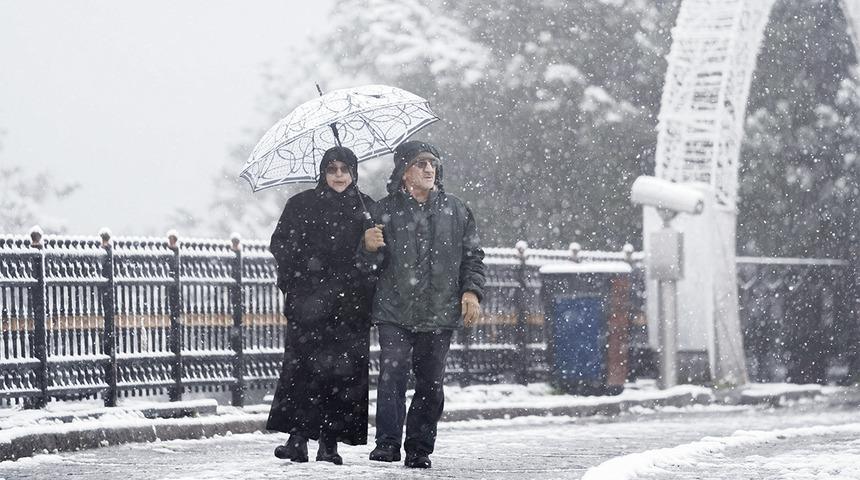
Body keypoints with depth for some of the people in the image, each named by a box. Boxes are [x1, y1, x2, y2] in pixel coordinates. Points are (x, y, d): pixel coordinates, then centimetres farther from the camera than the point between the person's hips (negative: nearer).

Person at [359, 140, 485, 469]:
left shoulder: (455, 211, 10)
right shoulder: (384, 211, 4)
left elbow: (472, 256, 14)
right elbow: (370, 265, 5)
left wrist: (471, 290, 0)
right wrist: (369, 247, -17)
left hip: (440, 314, 2)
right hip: (395, 312, -2)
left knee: (431, 383, 4)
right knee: (392, 376, -14)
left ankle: (420, 449, 11)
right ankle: (387, 442, -11)